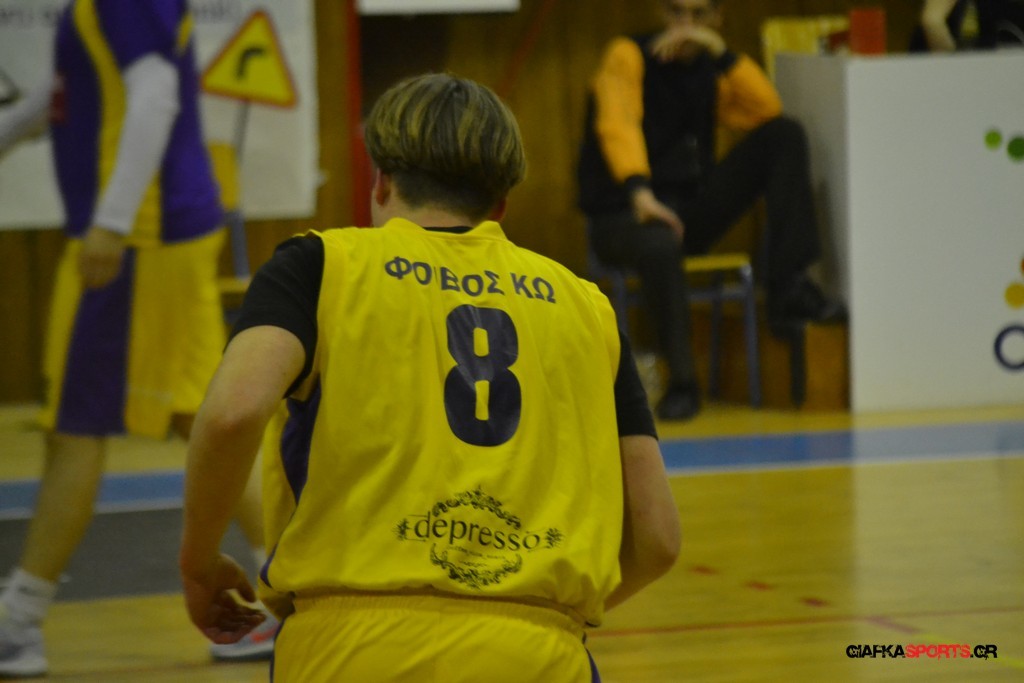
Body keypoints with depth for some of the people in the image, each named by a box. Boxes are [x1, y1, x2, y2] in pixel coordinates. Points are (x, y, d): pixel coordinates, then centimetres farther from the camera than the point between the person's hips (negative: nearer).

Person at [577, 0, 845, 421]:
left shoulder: (710, 72, 12)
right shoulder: (628, 56, -5)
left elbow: (766, 112, -6)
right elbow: (616, 124, -23)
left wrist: (720, 51, -15)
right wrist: (640, 192, -41)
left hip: (693, 209, 6)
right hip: (622, 214, -6)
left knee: (785, 135, -9)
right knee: (659, 244, -43)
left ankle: (788, 289, -17)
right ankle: (681, 382, -30)